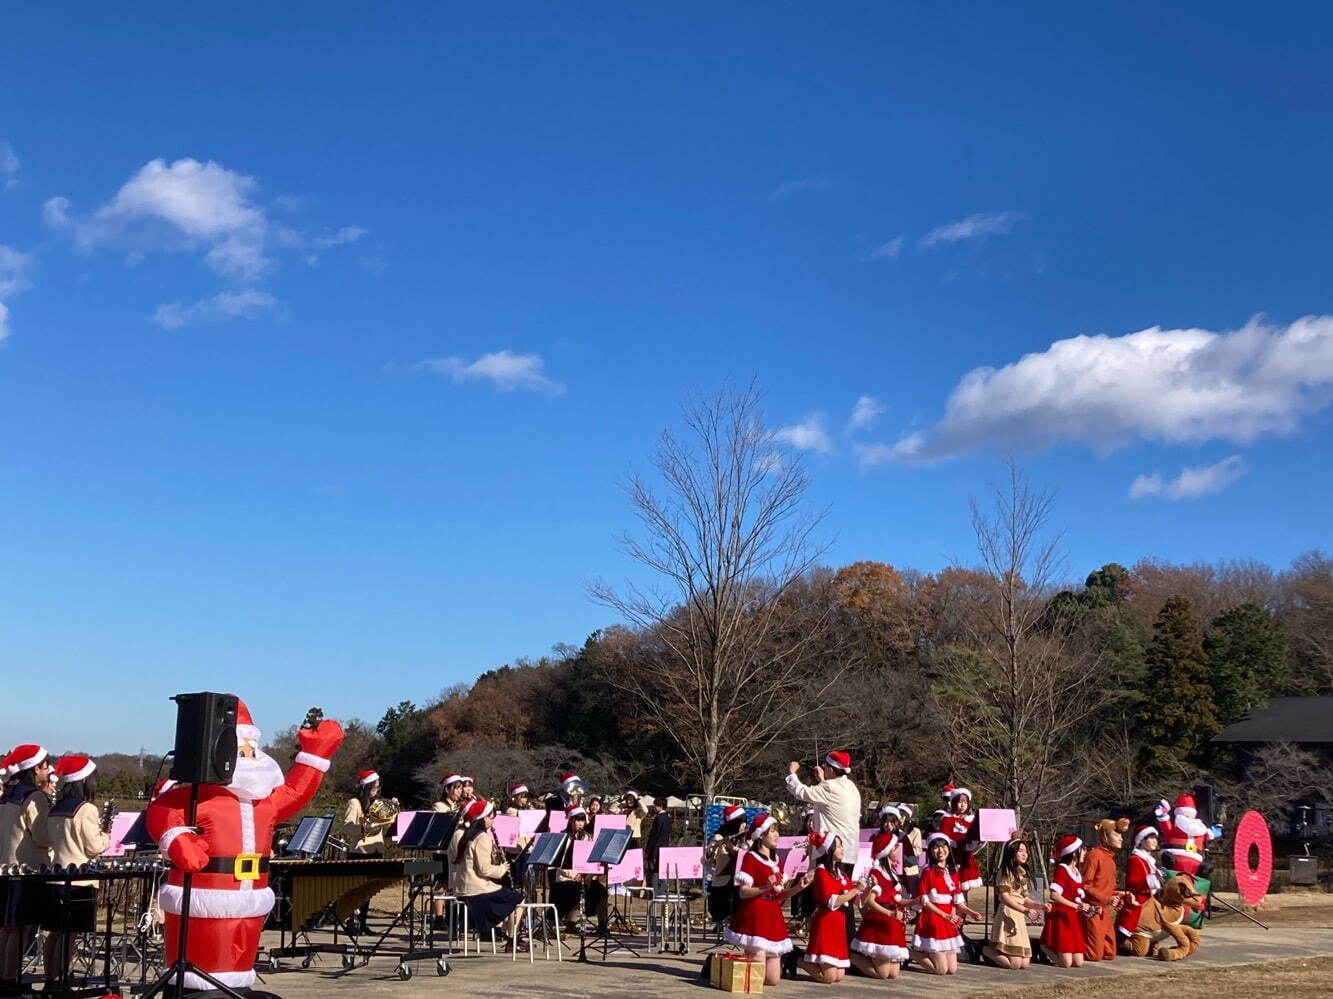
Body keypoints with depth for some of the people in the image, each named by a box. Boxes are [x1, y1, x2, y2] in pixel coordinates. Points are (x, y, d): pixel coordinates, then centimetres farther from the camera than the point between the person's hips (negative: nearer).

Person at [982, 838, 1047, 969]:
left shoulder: (1022, 873, 17)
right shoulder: (1004, 872, -7)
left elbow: (1024, 899, 16)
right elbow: (1004, 898, -15)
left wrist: (1040, 905, -1)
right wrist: (1025, 910, -23)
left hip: (1020, 918, 8)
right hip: (1007, 915, -8)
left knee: (1024, 963, 2)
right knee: (1014, 964, -14)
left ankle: (994, 948, 21)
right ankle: (987, 950, 9)